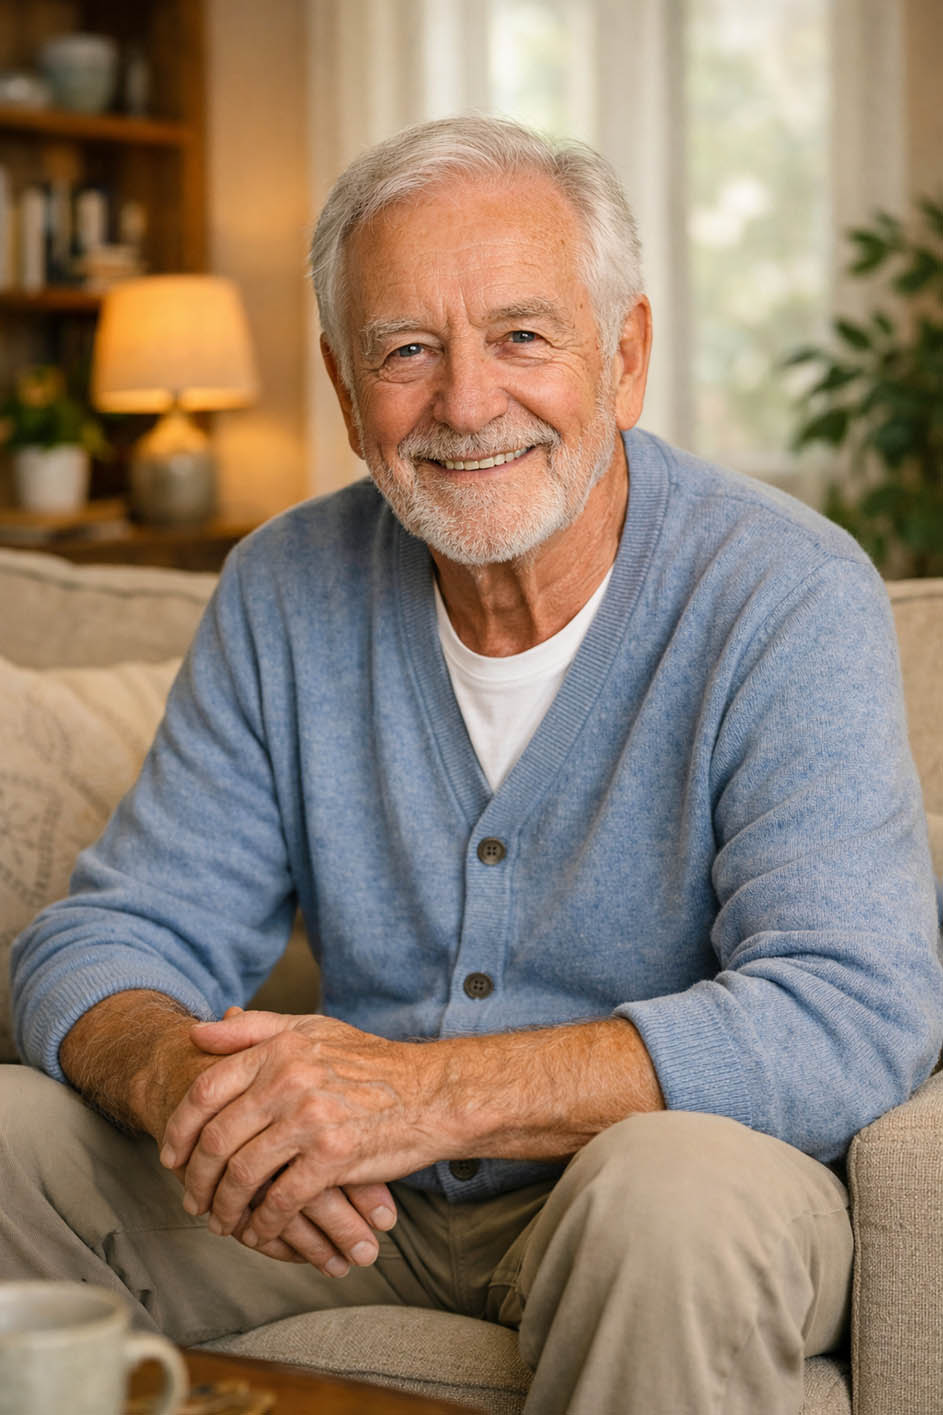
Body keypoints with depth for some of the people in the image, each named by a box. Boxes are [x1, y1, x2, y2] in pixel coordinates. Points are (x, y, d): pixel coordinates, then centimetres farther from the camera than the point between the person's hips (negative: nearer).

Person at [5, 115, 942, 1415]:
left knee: (678, 1192, -37)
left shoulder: (788, 599, -15)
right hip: (365, 1208, 4)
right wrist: (183, 1079, -26)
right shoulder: (285, 592, 0)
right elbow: (113, 939, 0)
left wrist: (432, 1091, -35)